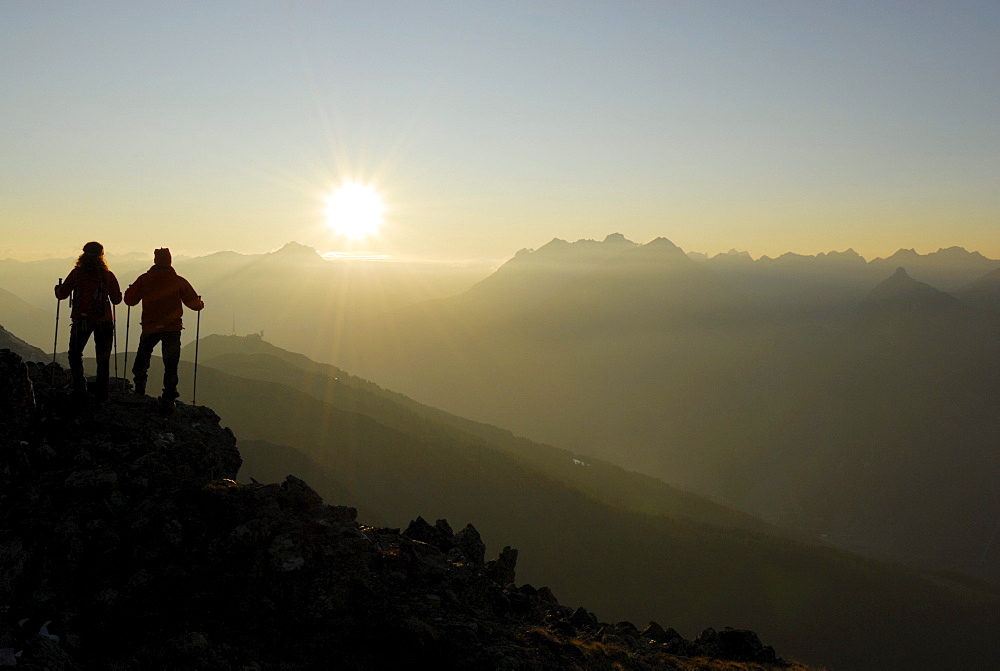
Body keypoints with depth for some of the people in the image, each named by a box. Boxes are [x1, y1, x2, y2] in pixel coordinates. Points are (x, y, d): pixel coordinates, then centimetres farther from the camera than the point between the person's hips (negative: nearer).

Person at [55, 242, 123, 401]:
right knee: (103, 358, 8)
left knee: (75, 354, 15)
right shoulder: (107, 275, -4)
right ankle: (101, 392, 5)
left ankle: (79, 389, 7)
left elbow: (62, 294, 2)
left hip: (81, 320, 0)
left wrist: (58, 288, 24)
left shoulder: (77, 273, -4)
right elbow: (116, 299, 2)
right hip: (103, 321, 0)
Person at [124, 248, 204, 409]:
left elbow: (129, 300, 2)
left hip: (150, 328, 1)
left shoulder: (144, 279, -2)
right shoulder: (178, 281, -4)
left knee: (142, 356, 24)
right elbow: (194, 303, -1)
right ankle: (168, 397, 2)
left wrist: (129, 291, 25)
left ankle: (139, 386, 18)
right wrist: (200, 303, 23)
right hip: (172, 329, -1)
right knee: (171, 364, 5)